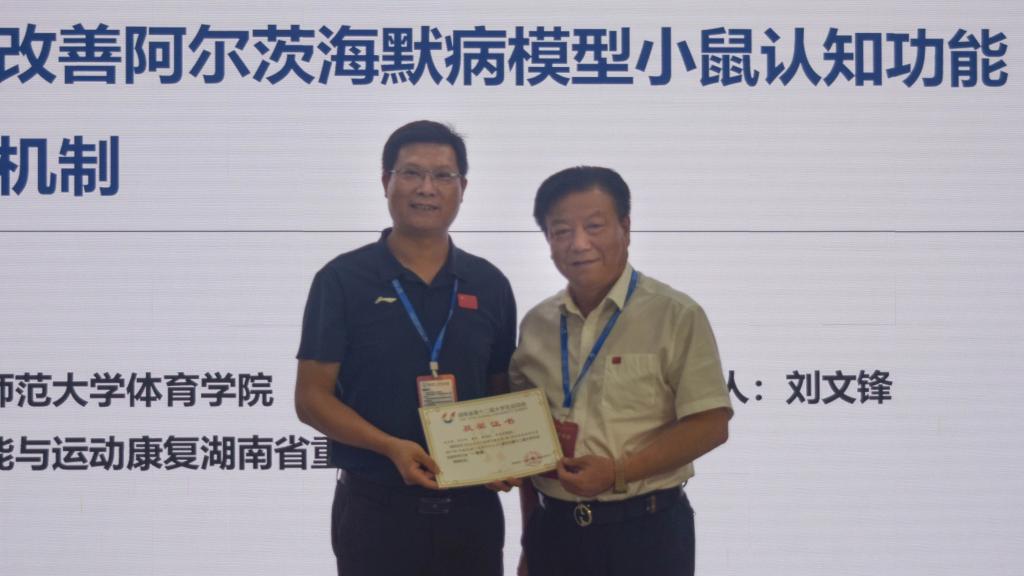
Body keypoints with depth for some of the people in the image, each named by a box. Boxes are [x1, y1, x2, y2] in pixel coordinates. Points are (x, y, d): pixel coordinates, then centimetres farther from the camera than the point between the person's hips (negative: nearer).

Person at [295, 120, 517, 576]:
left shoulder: (490, 285, 6)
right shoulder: (343, 279, -4)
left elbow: (502, 393, 12)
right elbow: (312, 397, -6)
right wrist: (391, 447, -20)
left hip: (472, 506, 3)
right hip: (377, 507, -3)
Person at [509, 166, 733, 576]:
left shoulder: (675, 316, -7)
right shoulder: (536, 324, 6)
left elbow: (710, 425, -12)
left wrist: (617, 473, -18)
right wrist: (530, 540, 11)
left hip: (645, 530, -4)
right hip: (554, 530, 4)